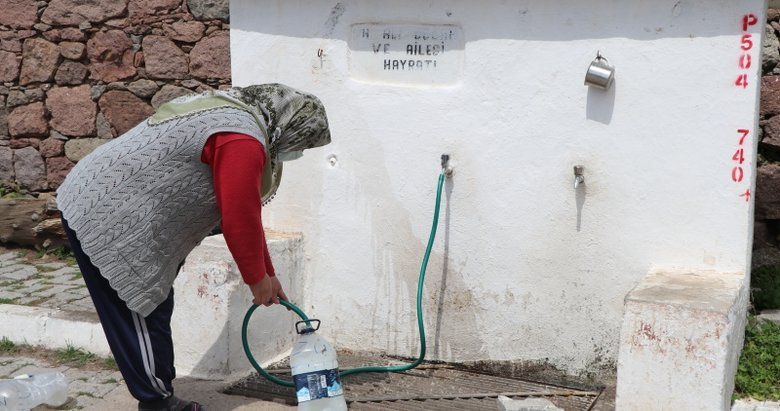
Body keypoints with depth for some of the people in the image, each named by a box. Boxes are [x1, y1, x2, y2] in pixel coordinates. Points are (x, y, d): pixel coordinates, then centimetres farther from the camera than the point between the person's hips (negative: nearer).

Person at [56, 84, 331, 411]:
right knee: (143, 319, -1)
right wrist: (257, 279, -1)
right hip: (105, 218, -11)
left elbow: (242, 212, 20)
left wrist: (267, 274, 23)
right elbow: (240, 221, -17)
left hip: (101, 204, 11)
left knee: (151, 313, 16)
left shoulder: (234, 113, 15)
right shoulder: (244, 141, -20)